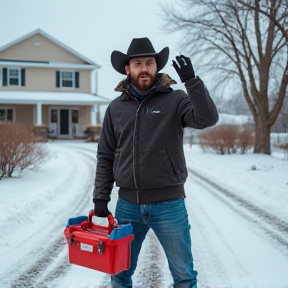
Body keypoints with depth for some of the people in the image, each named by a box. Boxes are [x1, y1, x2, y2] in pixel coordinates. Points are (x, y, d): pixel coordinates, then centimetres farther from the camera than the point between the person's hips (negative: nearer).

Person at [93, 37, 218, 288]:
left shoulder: (174, 100, -3)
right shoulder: (116, 107, 6)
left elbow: (207, 119, -19)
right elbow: (105, 157, 9)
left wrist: (192, 81, -28)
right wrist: (101, 197, 4)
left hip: (169, 204, -2)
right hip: (127, 204, 3)